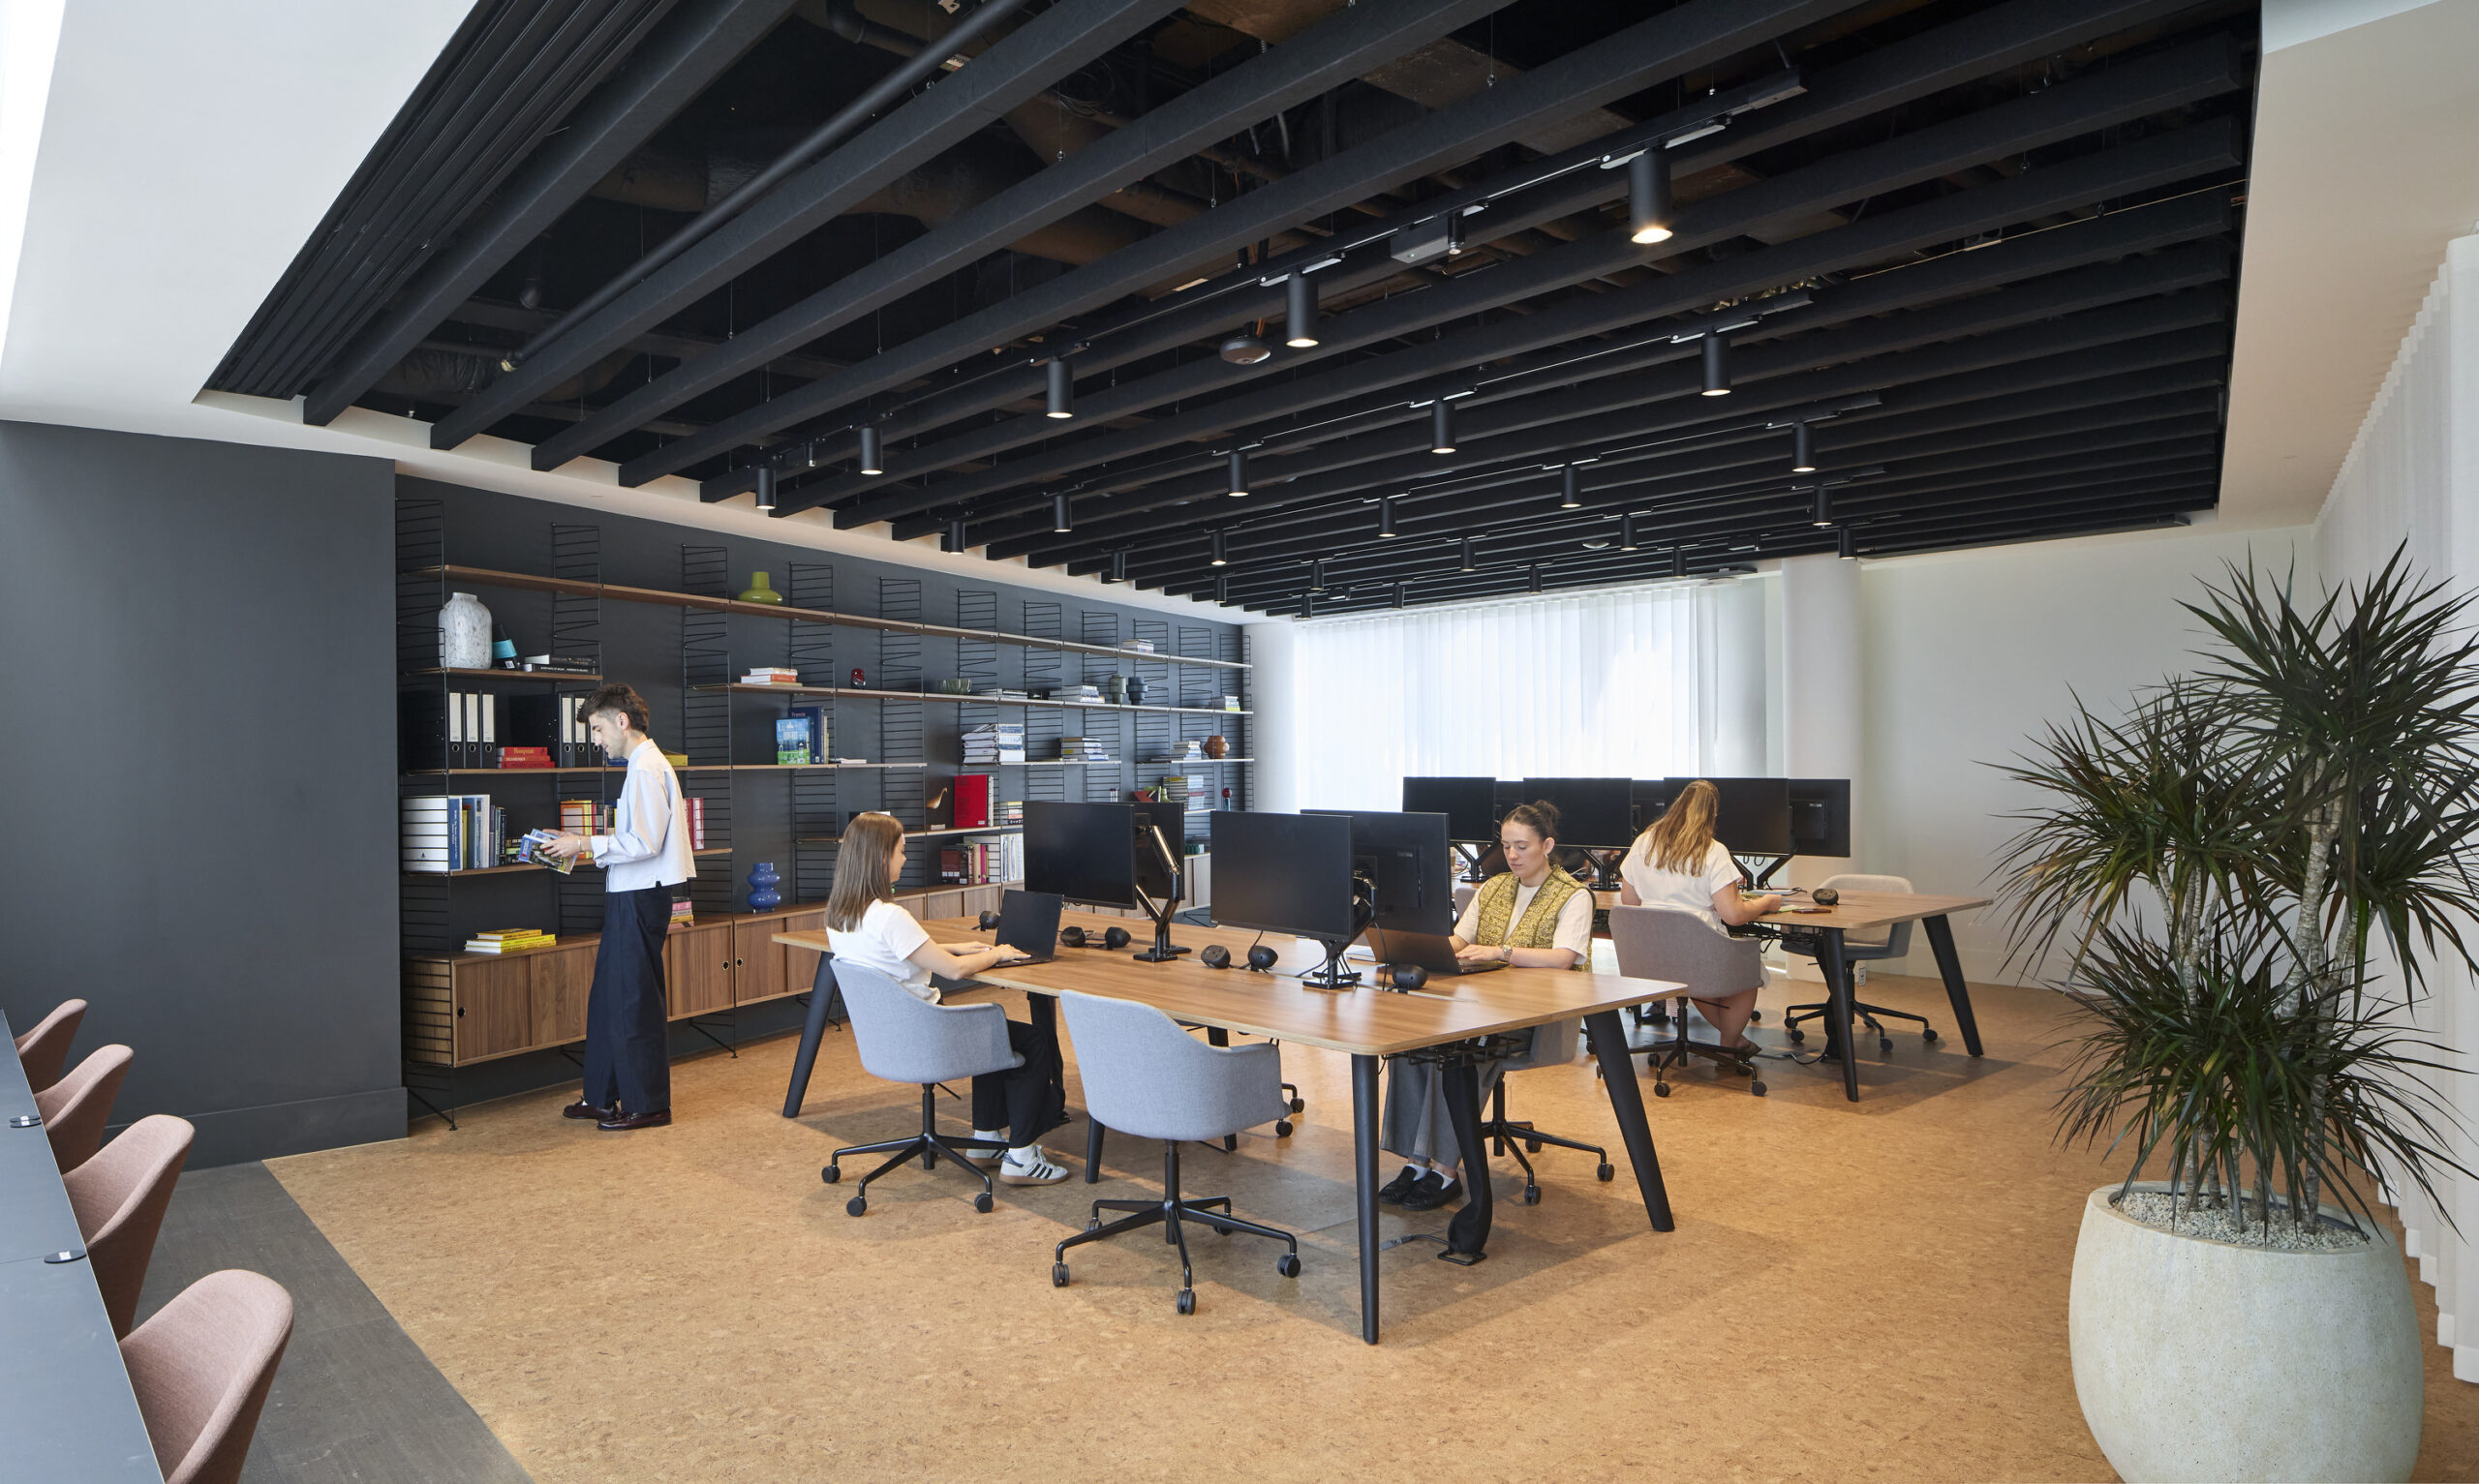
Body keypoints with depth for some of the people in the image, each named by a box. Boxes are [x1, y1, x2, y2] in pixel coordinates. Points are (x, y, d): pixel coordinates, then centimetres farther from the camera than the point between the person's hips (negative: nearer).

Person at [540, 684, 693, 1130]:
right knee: (607, 997, 16)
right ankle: (601, 1097, 27)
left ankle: (648, 1104, 8)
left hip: (640, 898, -10)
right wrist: (588, 846, 13)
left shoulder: (646, 769, -16)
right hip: (628, 896, 10)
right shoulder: (646, 764, 16)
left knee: (635, 1002, -2)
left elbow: (645, 842, -22)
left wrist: (587, 844, -14)